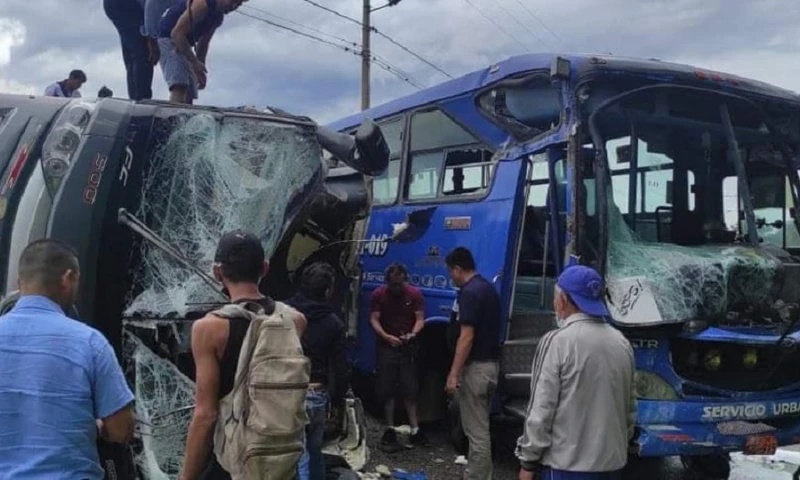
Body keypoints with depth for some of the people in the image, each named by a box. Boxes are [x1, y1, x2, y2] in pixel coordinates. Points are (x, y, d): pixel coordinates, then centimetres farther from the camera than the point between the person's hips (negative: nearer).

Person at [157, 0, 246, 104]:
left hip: (183, 43, 9)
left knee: (189, 95, 5)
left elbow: (203, 43, 17)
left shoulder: (219, 16, 7)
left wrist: (200, 70, 14)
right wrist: (194, 62, -27)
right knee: (179, 86, -27)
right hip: (168, 38, -9)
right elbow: (177, 33, -26)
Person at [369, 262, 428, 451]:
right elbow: (374, 319, -9)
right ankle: (390, 430, 11)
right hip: (386, 346, 0)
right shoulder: (378, 295, -6)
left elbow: (420, 319, -6)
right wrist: (385, 336, -26)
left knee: (410, 390, 3)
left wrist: (413, 334, -27)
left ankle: (414, 430, 10)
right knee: (387, 390, 3)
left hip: (408, 347, 0)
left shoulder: (415, 294, -5)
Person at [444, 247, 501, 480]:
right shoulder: (488, 288, 12)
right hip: (491, 364, 10)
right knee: (481, 427, 17)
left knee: (476, 430, -3)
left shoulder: (469, 293, -17)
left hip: (476, 367, -10)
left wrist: (454, 374, -20)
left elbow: (467, 337, -22)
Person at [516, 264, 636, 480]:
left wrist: (528, 460, -6)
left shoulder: (558, 342, -15)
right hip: (612, 461, 7)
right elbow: (630, 408, 15)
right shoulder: (622, 343, 6)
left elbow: (541, 410, -15)